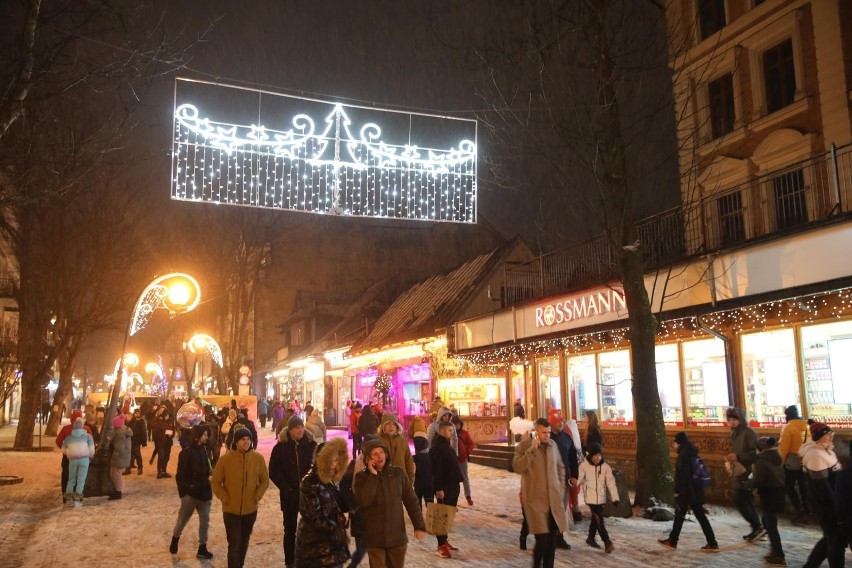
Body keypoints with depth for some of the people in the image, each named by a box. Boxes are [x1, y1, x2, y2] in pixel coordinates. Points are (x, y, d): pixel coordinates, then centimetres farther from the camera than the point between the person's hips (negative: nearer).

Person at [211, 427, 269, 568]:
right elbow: (215, 482, -2)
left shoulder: (258, 458, -7)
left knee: (244, 543, 18)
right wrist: (224, 498, -9)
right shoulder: (225, 459, -12)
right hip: (231, 510, -2)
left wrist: (257, 496, -6)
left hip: (250, 509, 3)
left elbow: (265, 480, 4)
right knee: (234, 544, -4)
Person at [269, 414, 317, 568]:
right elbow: (273, 472, -1)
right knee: (290, 529, 10)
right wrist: (285, 488, -9)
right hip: (289, 494, 0)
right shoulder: (281, 447, -5)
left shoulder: (312, 445, -4)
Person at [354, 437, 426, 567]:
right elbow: (363, 502, -21)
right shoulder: (361, 477, -6)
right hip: (374, 538, -2)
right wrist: (373, 476, -18)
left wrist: (419, 526, -3)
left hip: (398, 536, 2)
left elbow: (411, 501, 3)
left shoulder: (398, 473, -1)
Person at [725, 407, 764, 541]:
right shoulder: (735, 433, 14)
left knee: (739, 501, -10)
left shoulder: (749, 432, -12)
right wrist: (732, 458, 10)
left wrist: (738, 457, -26)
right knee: (746, 502, 11)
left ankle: (758, 527, -2)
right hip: (738, 473, 9)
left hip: (746, 473, -9)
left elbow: (755, 453, -20)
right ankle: (757, 529, 17)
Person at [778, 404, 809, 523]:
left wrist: (781, 461, -3)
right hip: (805, 461, 6)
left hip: (792, 461, -6)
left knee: (789, 486, 6)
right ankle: (805, 512, 18)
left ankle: (800, 511, 0)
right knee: (803, 487, 14)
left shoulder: (788, 427, -13)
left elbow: (784, 448, -13)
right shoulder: (807, 426, 3)